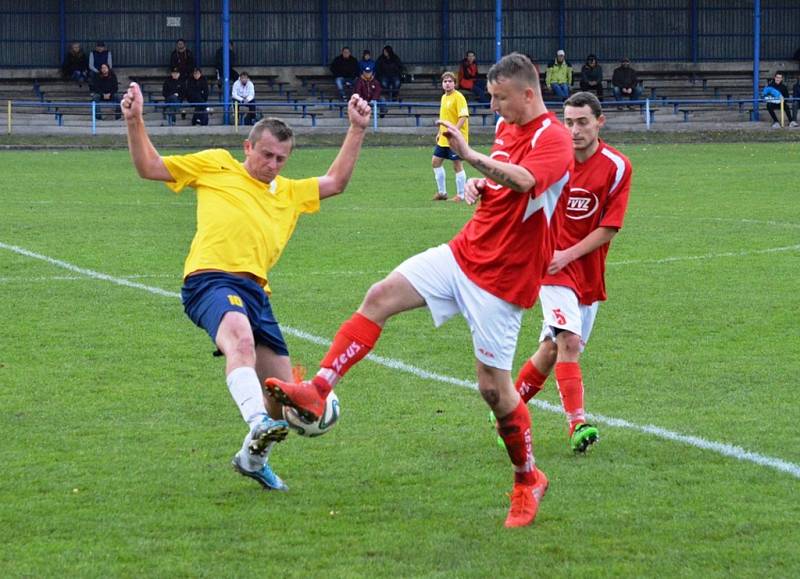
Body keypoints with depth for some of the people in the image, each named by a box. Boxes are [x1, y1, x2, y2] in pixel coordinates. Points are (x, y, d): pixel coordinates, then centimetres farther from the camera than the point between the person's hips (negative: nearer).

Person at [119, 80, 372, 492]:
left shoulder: (289, 193, 31)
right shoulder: (216, 165, 15)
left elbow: (335, 182, 33)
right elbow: (149, 167, 15)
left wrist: (357, 131, 27)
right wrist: (134, 122, 2)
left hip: (256, 290, 6)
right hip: (210, 279, -6)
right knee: (240, 337, -39)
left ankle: (253, 458, 32)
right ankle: (258, 427, -58)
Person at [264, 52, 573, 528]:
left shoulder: (553, 139, -17)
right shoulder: (507, 127, 10)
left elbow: (521, 181, -38)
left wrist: (470, 155, -47)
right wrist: (477, 185, 5)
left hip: (502, 278, -8)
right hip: (464, 253, 8)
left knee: (493, 386, -4)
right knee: (380, 297, -8)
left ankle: (528, 481, 15)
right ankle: (318, 390, -12)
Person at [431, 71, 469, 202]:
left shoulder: (458, 97, -12)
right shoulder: (444, 97, 13)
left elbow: (463, 117, -19)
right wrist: (440, 132, 20)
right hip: (444, 139, 9)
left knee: (457, 165, -4)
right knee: (436, 162, 10)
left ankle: (460, 195, 4)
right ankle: (442, 192, 20)